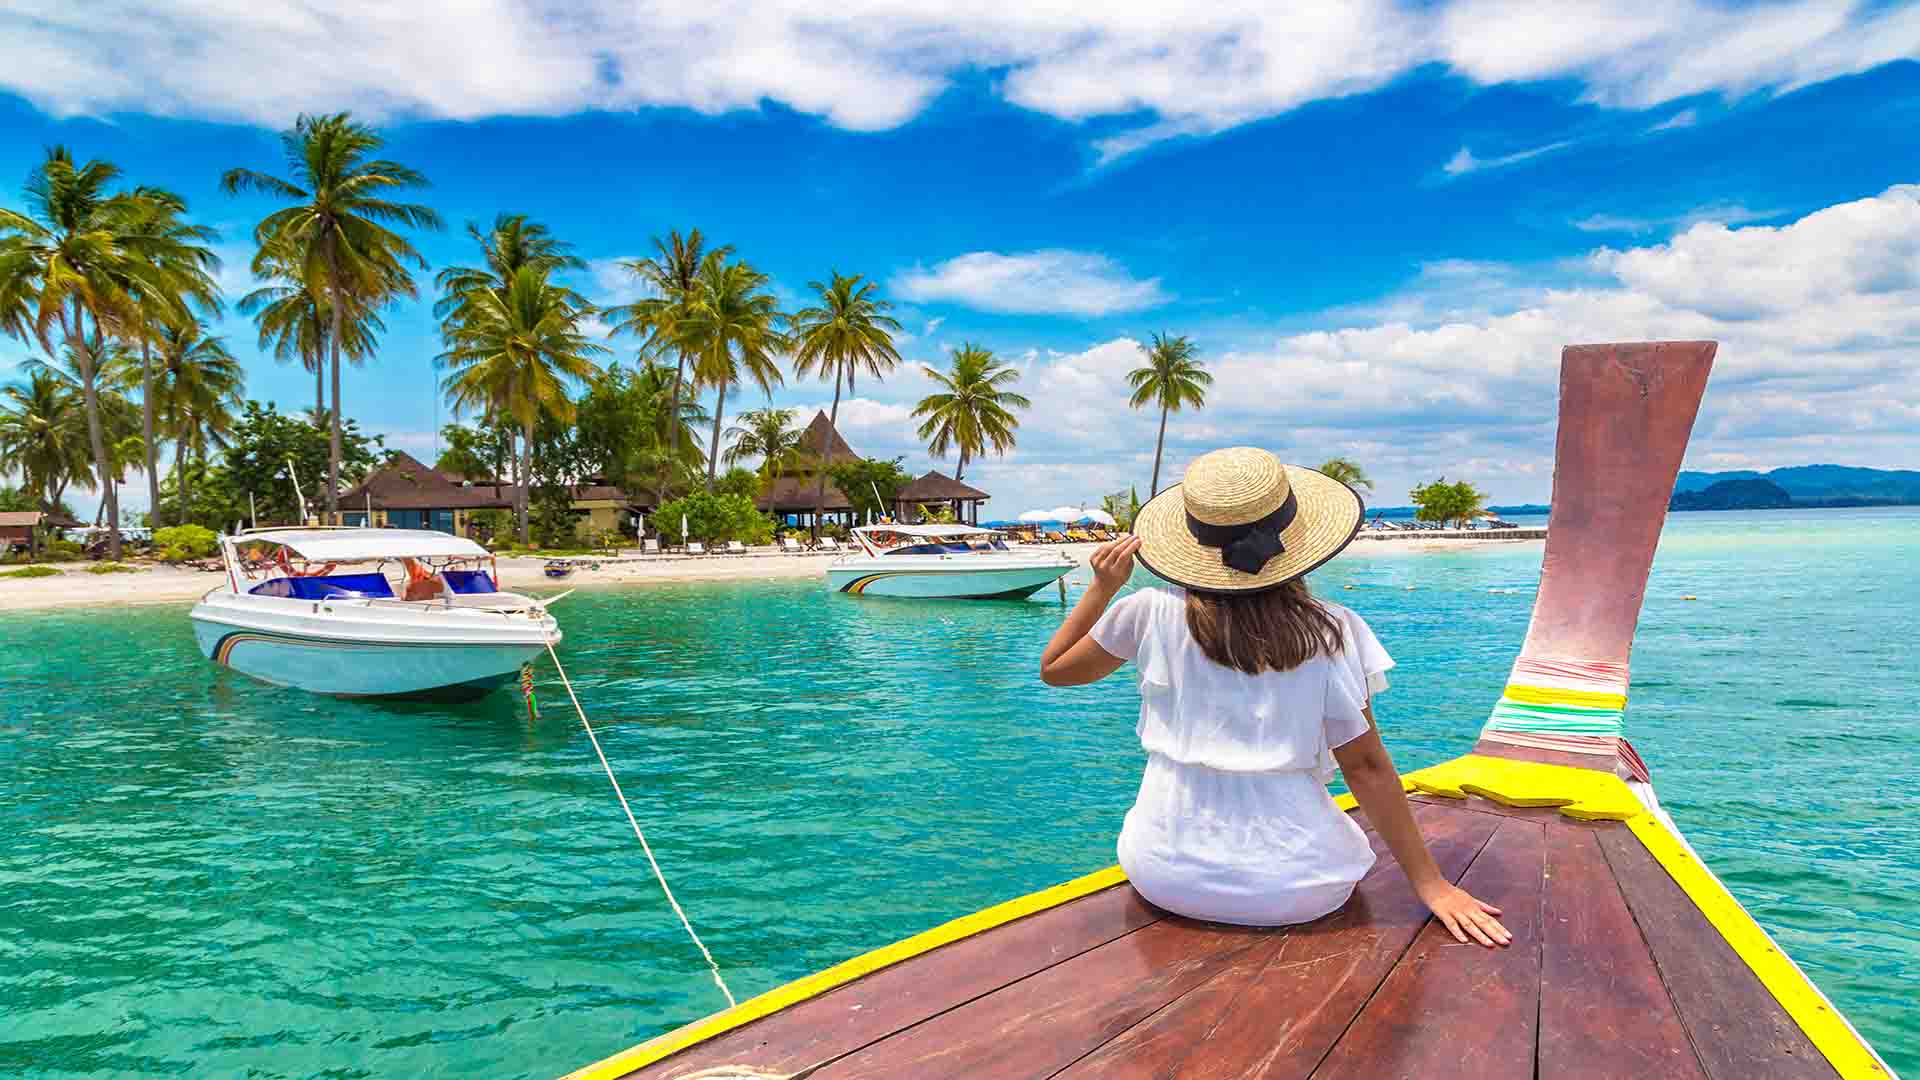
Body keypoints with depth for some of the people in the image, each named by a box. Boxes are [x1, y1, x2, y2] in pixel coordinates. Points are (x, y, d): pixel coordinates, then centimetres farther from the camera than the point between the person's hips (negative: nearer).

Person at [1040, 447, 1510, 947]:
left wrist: (1102, 588, 5)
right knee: (1345, 838, 34)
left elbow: (1054, 668, 5)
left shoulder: (1154, 614, -10)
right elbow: (1366, 766, -7)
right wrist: (1431, 884, 2)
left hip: (1167, 878, 1)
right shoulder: (1332, 632, -12)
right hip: (1294, 893, 0)